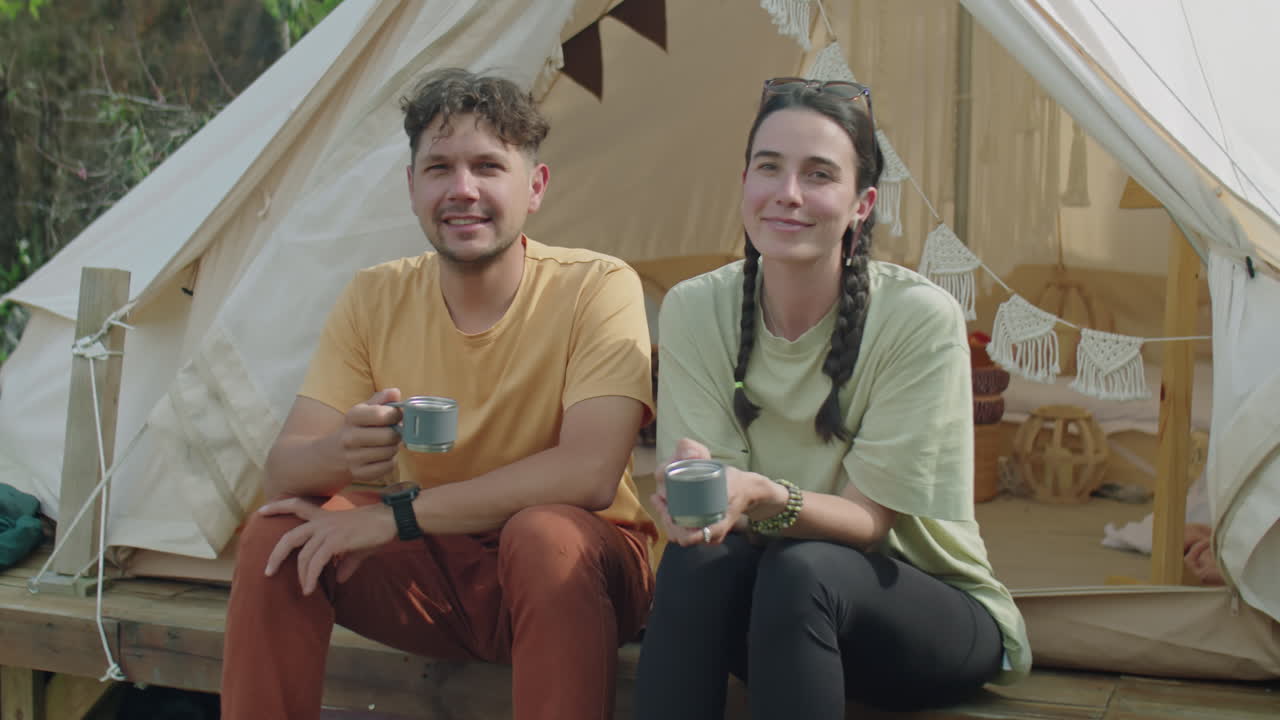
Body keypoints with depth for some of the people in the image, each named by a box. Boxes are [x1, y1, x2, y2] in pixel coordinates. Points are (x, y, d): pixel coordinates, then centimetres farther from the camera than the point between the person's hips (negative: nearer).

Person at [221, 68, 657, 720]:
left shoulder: (597, 287, -17)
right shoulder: (375, 298, -4)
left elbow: (588, 472, -29)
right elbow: (282, 472, -7)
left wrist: (397, 514, -30)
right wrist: (337, 452, -33)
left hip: (568, 568, -3)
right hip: (431, 571, 4)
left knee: (545, 533, -36)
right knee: (277, 532, -19)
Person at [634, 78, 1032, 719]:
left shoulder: (920, 319, -20)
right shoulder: (694, 310, -9)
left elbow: (869, 520, -19)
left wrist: (763, 496, -41)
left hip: (935, 614, -2)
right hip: (762, 611, 3)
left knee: (801, 570, -34)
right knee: (697, 557, -31)